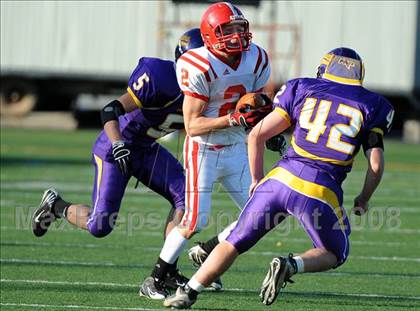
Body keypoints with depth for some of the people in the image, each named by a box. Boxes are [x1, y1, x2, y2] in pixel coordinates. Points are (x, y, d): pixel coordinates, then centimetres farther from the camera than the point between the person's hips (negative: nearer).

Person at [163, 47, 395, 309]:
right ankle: (292, 265, -8)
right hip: (321, 193, -2)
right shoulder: (372, 106, 10)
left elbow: (257, 135, 12)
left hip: (281, 179, 2)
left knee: (236, 241, 17)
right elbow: (376, 164, 5)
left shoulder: (302, 90, 14)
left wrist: (257, 179, 25)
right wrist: (364, 199, 23)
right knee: (334, 255, 21)